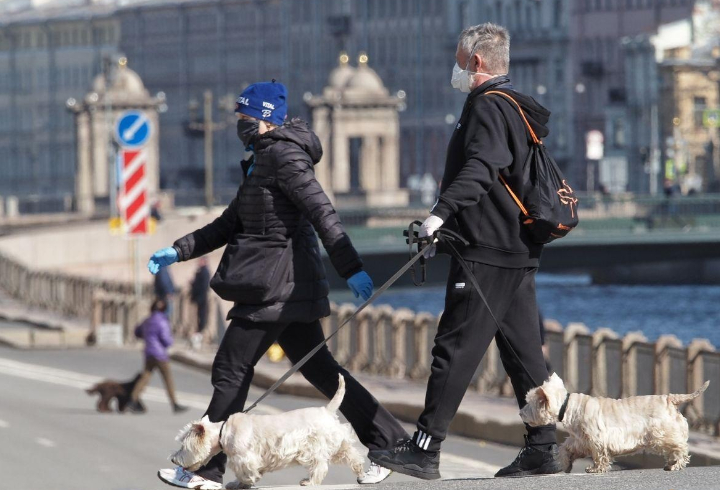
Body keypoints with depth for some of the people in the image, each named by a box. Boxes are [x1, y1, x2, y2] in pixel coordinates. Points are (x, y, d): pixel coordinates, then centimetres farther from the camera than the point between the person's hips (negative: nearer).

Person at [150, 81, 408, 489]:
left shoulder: (284, 155, -11)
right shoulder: (261, 161, 20)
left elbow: (323, 213, -21)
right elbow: (230, 225, 24)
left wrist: (351, 268, -29)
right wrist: (177, 252, 18)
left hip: (278, 284, -10)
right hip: (292, 286, 10)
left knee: (231, 370, -5)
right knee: (320, 368, 12)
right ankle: (391, 443, 12)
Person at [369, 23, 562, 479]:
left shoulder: (488, 105, -11)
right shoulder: (518, 108, 21)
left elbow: (480, 168, -28)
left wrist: (442, 212, -39)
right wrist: (448, 229, 33)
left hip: (487, 253, -10)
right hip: (519, 252, 10)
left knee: (455, 348, -9)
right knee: (524, 351, 9)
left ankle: (425, 450, -10)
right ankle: (543, 448, 8)